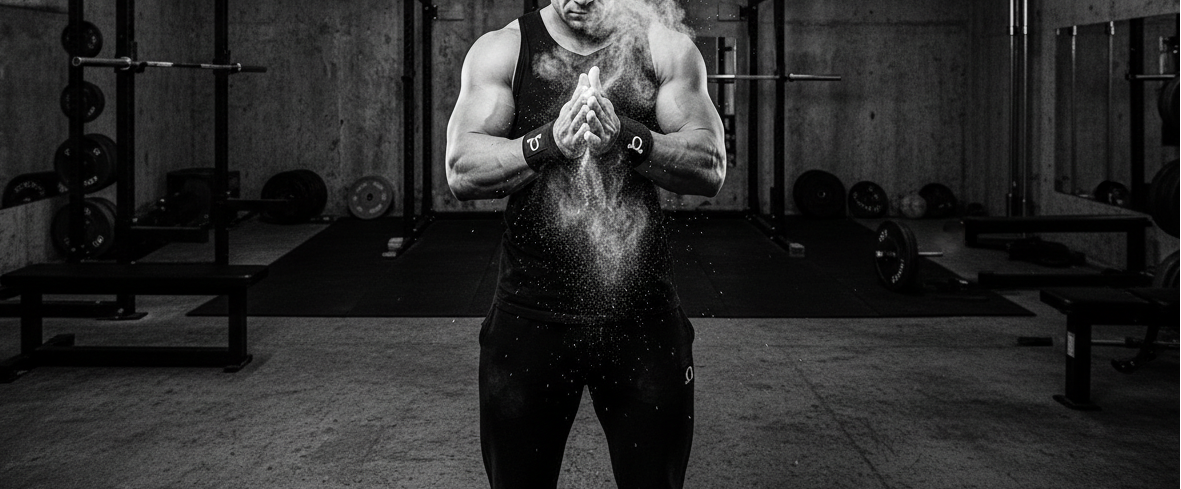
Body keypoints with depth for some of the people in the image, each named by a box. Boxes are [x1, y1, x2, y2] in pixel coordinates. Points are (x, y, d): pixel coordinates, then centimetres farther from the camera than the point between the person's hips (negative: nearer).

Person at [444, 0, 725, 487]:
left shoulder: (667, 49, 4)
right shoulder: (501, 50, 3)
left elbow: (711, 168, -4)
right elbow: (461, 171, -7)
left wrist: (627, 136, -20)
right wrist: (550, 141, -22)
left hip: (642, 313, 0)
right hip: (531, 314, 0)